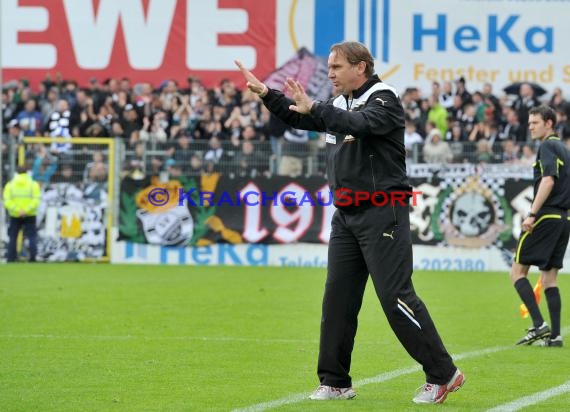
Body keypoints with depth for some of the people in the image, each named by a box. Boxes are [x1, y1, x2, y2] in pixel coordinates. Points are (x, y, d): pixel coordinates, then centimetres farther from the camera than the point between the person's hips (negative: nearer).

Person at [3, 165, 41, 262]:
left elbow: (7, 201, -9)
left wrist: (17, 210, -16)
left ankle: (11, 259, 8)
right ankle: (33, 257, -8)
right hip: (30, 216, -1)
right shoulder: (33, 184, 0)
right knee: (32, 236, 5)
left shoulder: (10, 185, 3)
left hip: (15, 216, 1)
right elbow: (36, 200, -12)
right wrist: (26, 210, -17)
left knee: (12, 237, 11)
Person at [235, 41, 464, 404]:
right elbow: (298, 118, 28)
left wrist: (314, 108, -32)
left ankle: (443, 374, -5)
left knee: (396, 297, -11)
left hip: (381, 214, -8)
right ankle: (335, 382, 12)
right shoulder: (340, 104, 15)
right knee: (338, 298, 6)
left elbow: (361, 124, -29)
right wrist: (265, 93, 17)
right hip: (347, 216, 8)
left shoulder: (383, 99, -9)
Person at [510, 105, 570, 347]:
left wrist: (532, 214, -23)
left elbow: (548, 181, -20)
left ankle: (539, 325, -15)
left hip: (546, 217, -9)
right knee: (549, 278, 9)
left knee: (518, 271, -4)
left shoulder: (548, 146, -8)